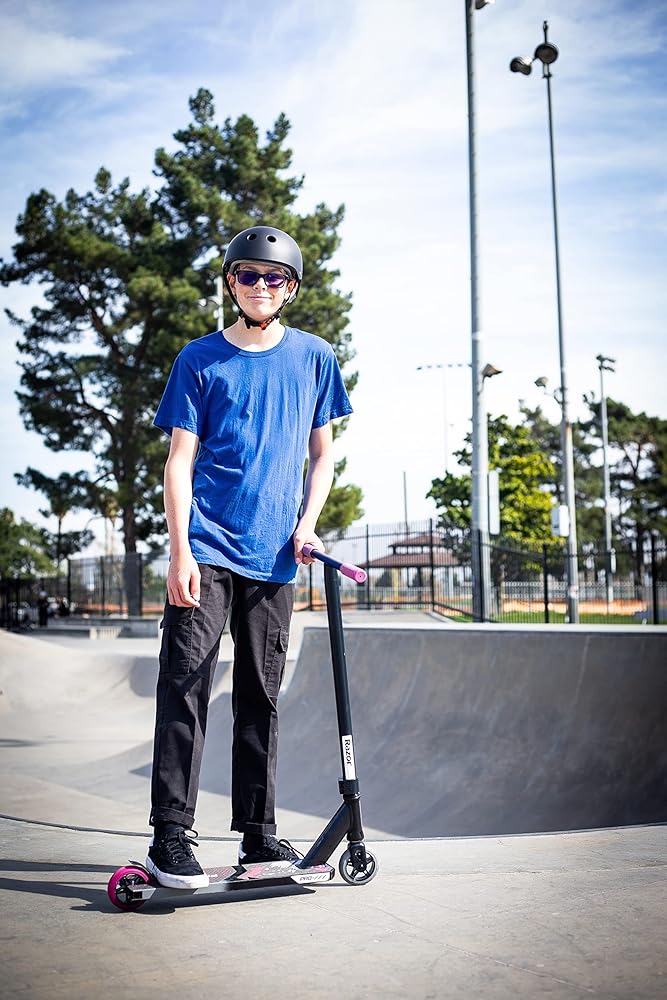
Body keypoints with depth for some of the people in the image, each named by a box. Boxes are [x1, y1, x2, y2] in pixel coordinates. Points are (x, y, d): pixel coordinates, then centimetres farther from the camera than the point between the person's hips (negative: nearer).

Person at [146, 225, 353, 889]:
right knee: (185, 686, -9)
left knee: (261, 696, 10)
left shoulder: (314, 358, 11)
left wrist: (307, 523, -1)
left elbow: (321, 454, 16)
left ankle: (257, 833, 19)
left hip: (274, 557, 3)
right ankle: (170, 838, -4)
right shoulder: (201, 359, 4)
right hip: (207, 548, -3)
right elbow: (179, 461, -1)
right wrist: (179, 552, -11)